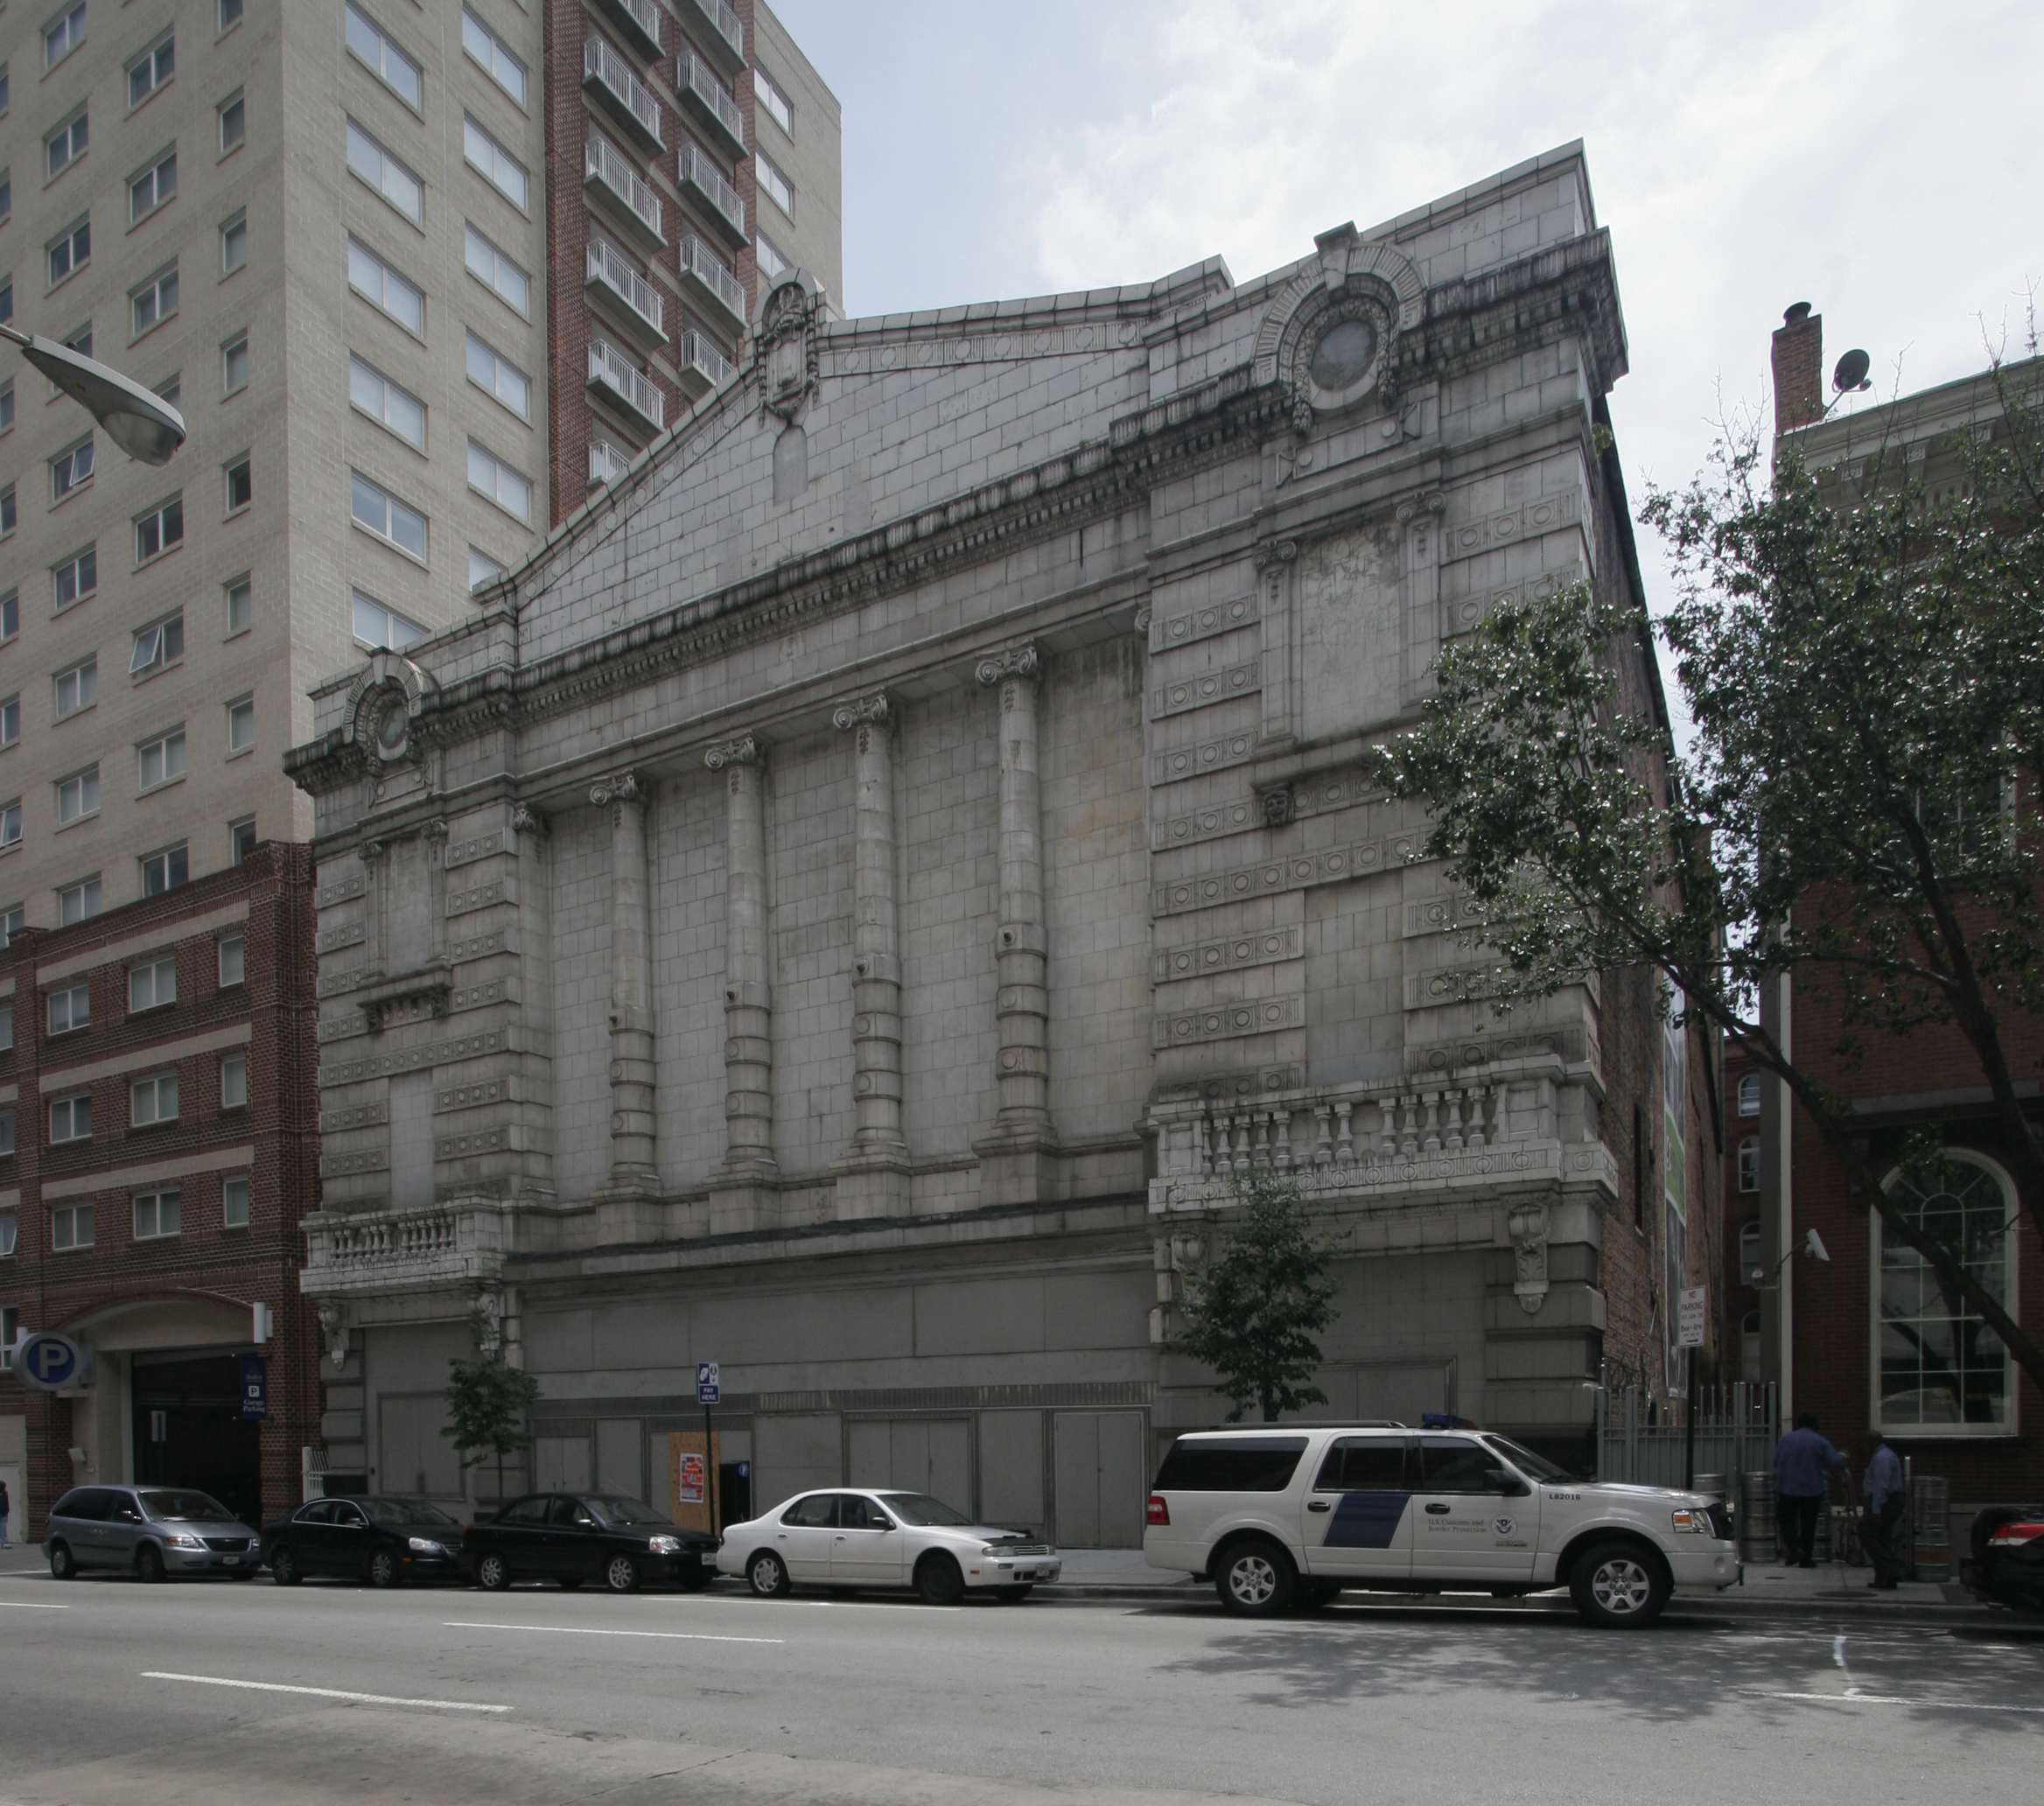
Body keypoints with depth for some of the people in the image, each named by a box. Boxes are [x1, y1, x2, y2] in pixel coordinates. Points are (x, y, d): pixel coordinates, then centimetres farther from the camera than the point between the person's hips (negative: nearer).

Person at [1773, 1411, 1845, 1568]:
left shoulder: (1785, 1439, 2)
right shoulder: (1820, 1442, -4)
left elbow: (1775, 1462, 7)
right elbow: (1836, 1461, -6)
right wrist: (1843, 1458, 16)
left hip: (1788, 1489, 0)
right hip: (1812, 1490, 0)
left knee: (1786, 1519, 13)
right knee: (1808, 1524, 9)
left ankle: (1794, 1548, -7)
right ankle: (1806, 1558, 13)